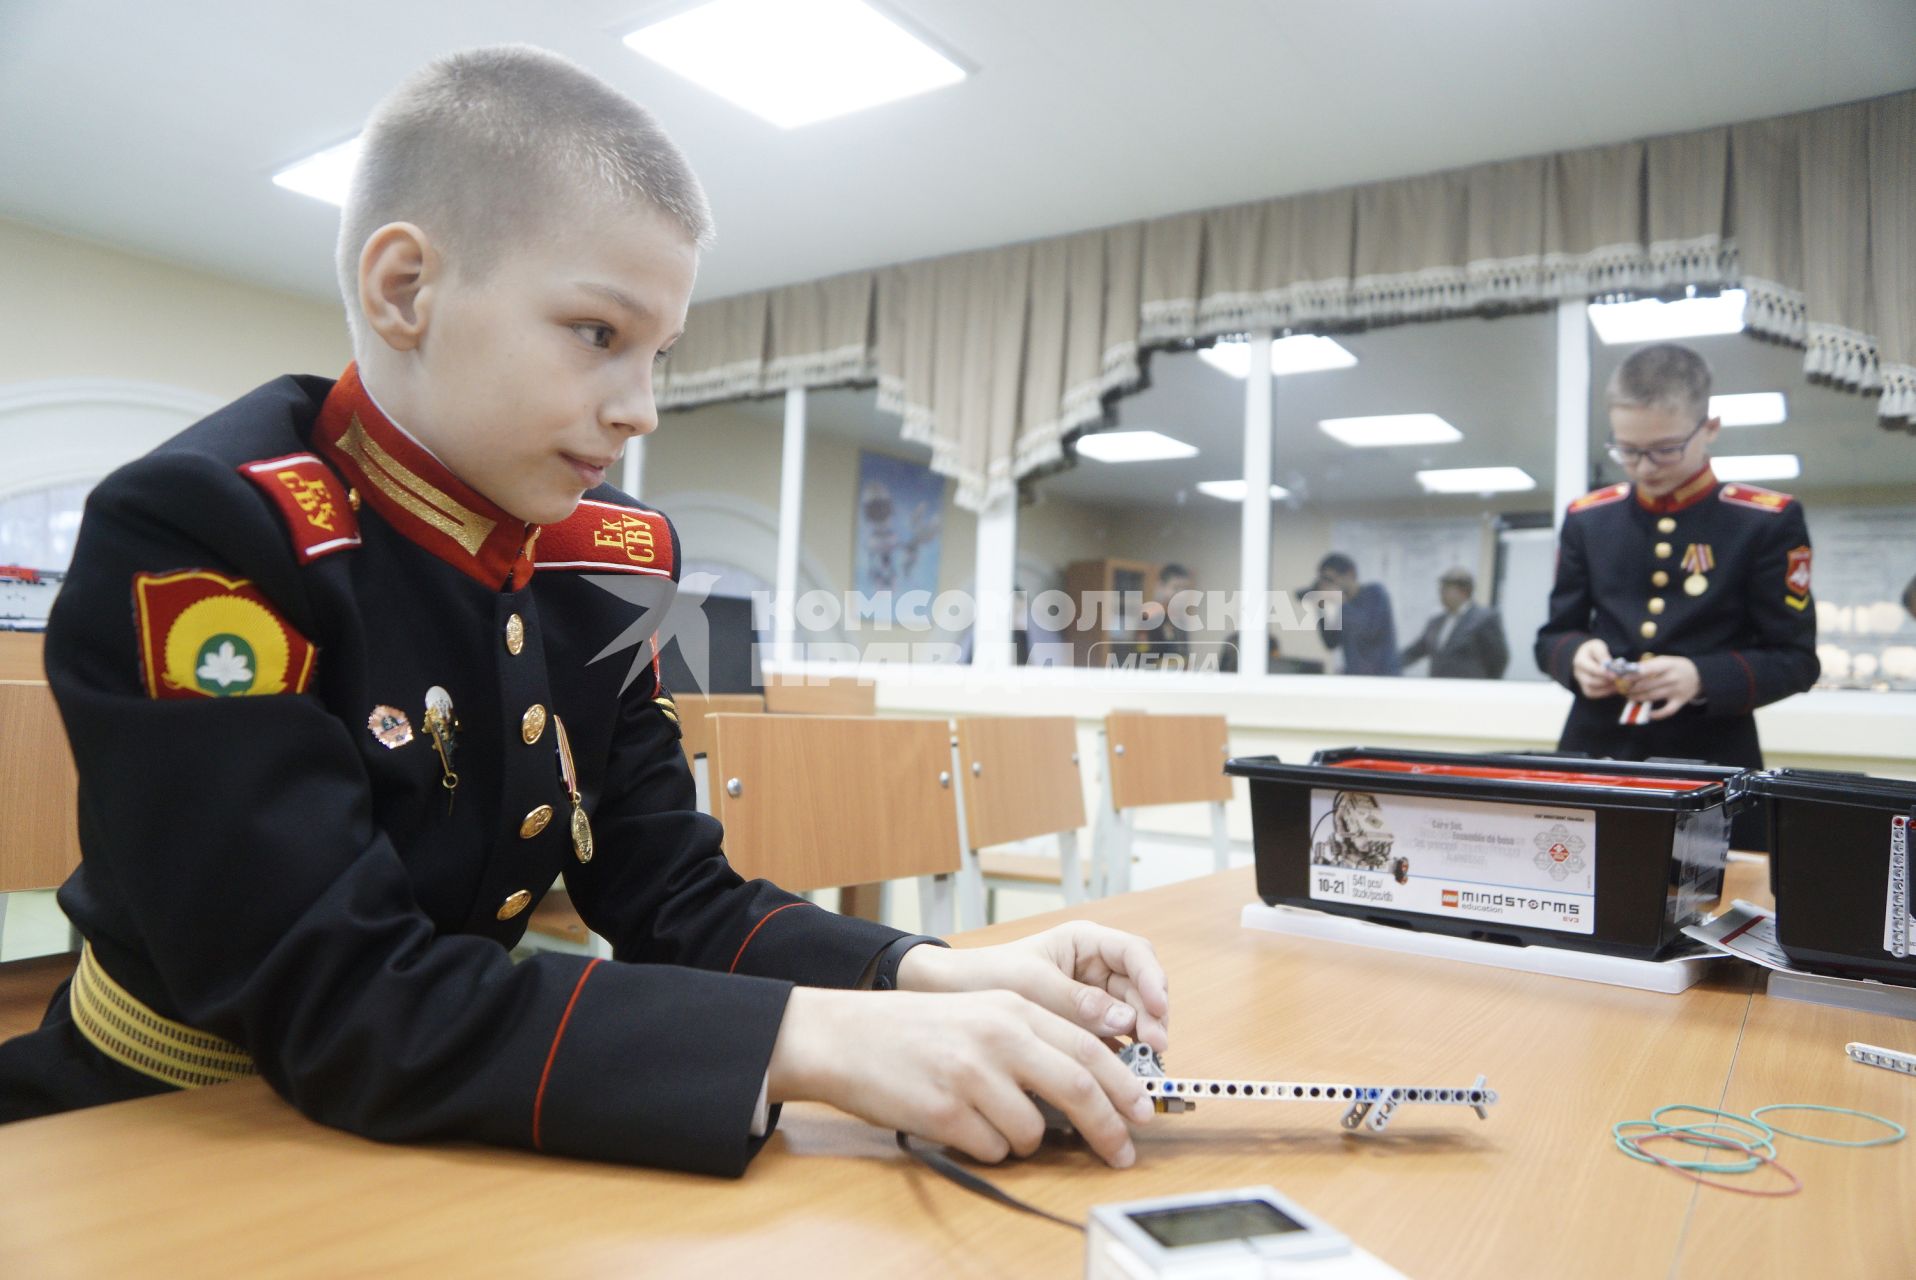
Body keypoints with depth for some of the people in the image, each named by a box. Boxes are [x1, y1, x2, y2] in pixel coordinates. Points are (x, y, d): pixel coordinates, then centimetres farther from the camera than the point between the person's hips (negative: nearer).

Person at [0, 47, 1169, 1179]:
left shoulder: (612, 561, -3)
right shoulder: (192, 535, -20)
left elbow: (676, 902, -3)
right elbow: (339, 1005, -26)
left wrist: (932, 978, -18)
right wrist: (814, 1038, -33)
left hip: (429, 1140, 4)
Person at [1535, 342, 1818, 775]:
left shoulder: (1767, 521, -2)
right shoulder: (1586, 518, 5)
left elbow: (1795, 658, -3)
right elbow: (1553, 636, 9)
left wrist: (1702, 678, -20)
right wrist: (1578, 656, -14)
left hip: (1711, 758, -2)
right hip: (1595, 749, 2)